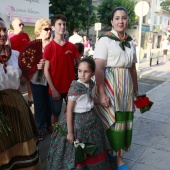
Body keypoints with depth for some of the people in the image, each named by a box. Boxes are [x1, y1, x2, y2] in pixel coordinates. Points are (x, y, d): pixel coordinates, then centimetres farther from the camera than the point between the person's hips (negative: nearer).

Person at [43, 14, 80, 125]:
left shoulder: (72, 46, 1)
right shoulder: (49, 47, -7)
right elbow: (46, 70, -7)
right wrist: (53, 89, -12)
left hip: (71, 87, 3)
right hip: (56, 88, -2)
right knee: (56, 113, 12)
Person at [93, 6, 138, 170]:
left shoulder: (130, 42, 11)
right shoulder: (105, 40, -7)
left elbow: (132, 68, 16)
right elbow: (99, 68, -15)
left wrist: (136, 90, 16)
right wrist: (101, 93, -20)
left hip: (126, 85, 6)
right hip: (110, 84, -5)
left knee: (123, 120, 10)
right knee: (110, 120, 2)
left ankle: (118, 156, 26)